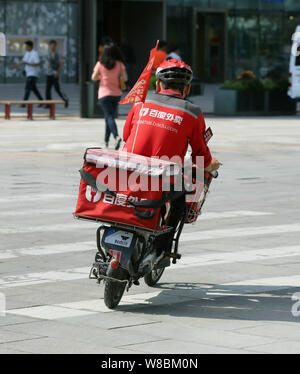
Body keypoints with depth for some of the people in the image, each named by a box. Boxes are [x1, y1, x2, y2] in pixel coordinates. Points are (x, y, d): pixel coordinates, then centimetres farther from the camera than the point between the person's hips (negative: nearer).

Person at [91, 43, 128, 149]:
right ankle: (106, 140, 24)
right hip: (116, 93, 3)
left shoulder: (100, 64, -5)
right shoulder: (120, 64, -2)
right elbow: (125, 78, -7)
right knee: (109, 116, 17)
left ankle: (117, 136, -33)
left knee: (109, 117, -10)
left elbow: (94, 78, -3)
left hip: (104, 93, -3)